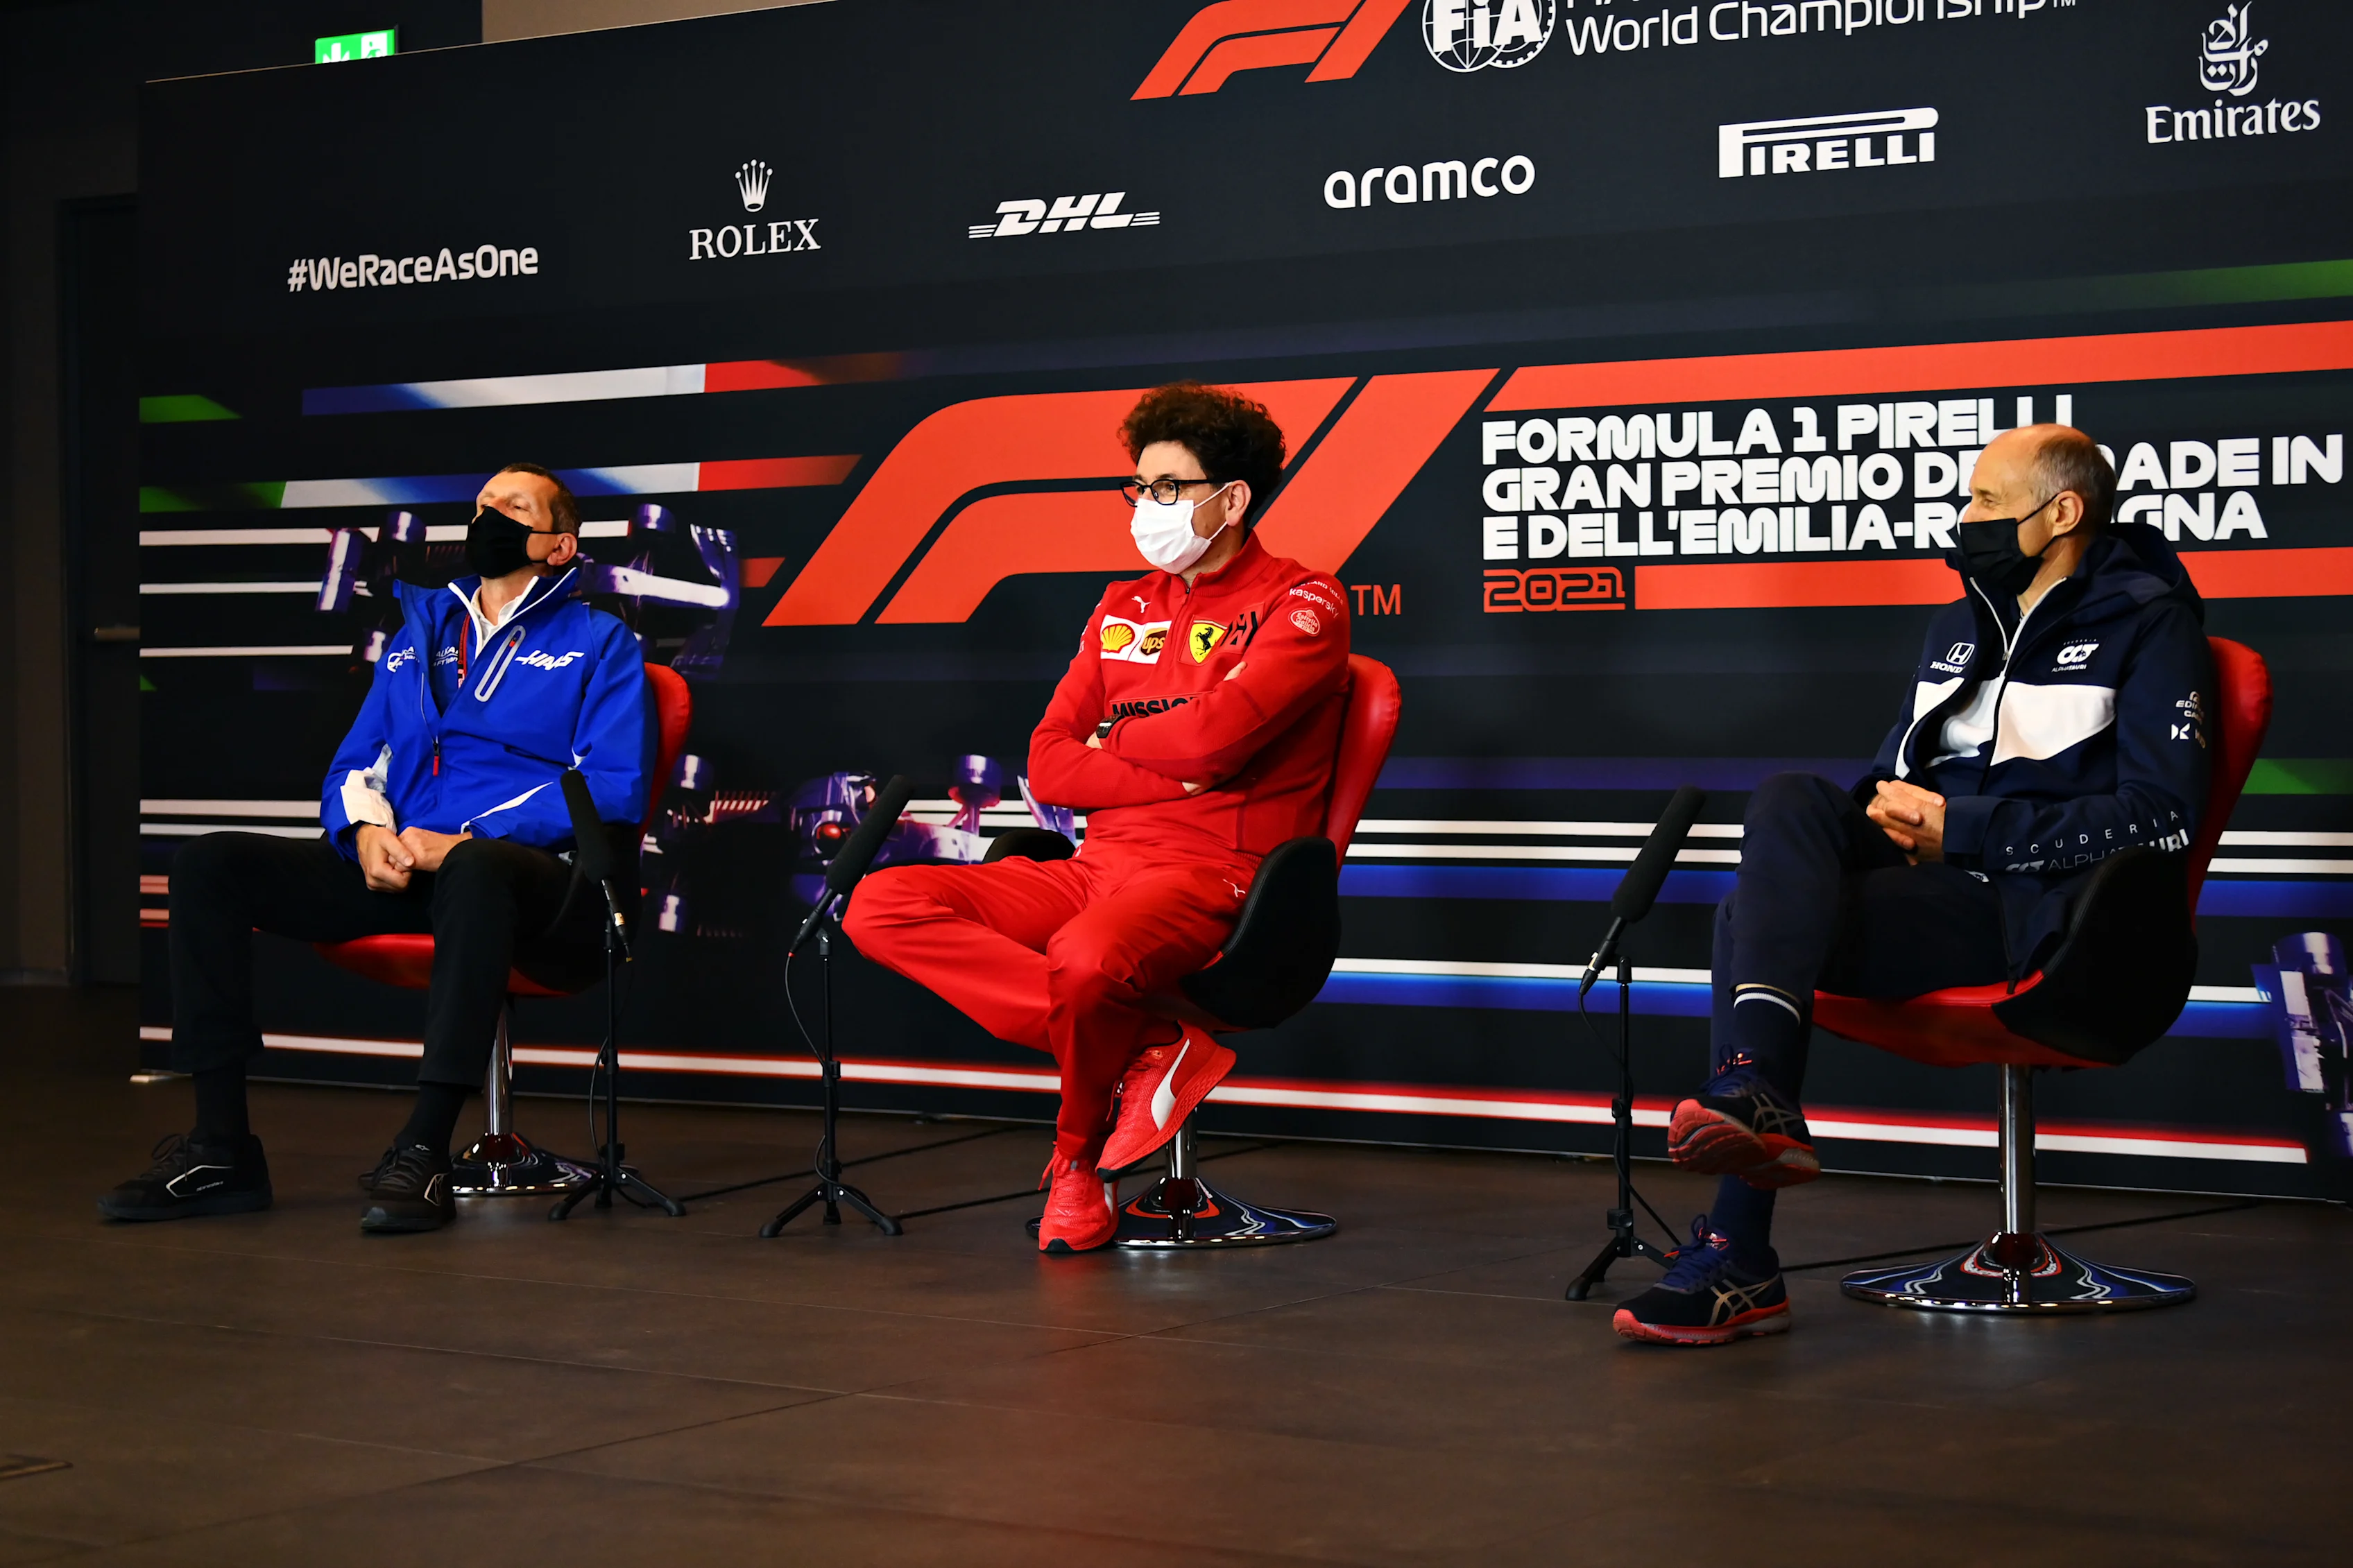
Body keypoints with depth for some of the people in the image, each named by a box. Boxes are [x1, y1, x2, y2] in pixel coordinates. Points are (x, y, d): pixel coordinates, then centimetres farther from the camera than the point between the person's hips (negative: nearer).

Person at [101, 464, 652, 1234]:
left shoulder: (597, 643, 8)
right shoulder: (418, 634, 26)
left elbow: (612, 791, -6)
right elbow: (352, 767, 22)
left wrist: (461, 841, -16)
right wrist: (365, 832, -4)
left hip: (541, 886, -6)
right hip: (400, 874, 6)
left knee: (475, 871, -43)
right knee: (210, 865, -12)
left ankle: (425, 1150, -39)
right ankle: (221, 1148, -15)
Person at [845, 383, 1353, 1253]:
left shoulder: (1300, 604, 0)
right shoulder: (1123, 610, 20)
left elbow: (1215, 735, -16)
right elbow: (1048, 766, 11)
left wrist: (1115, 739, 4)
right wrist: (1172, 774, -5)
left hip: (1212, 875, -7)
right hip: (1099, 867, 7)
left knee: (1088, 956, -41)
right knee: (881, 907, -14)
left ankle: (1082, 1163, -8)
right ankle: (1144, 1052, -20)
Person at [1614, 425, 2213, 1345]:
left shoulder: (2147, 622, 0)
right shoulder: (1964, 625, 23)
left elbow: (2161, 816, -12)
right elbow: (1896, 772, 28)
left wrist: (1958, 827, -13)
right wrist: (1892, 817, 1)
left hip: (2045, 910, -7)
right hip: (1936, 884, 7)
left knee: (1754, 922, -23)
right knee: (1791, 800, -21)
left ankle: (1739, 1262, -27)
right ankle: (1754, 1094, -31)